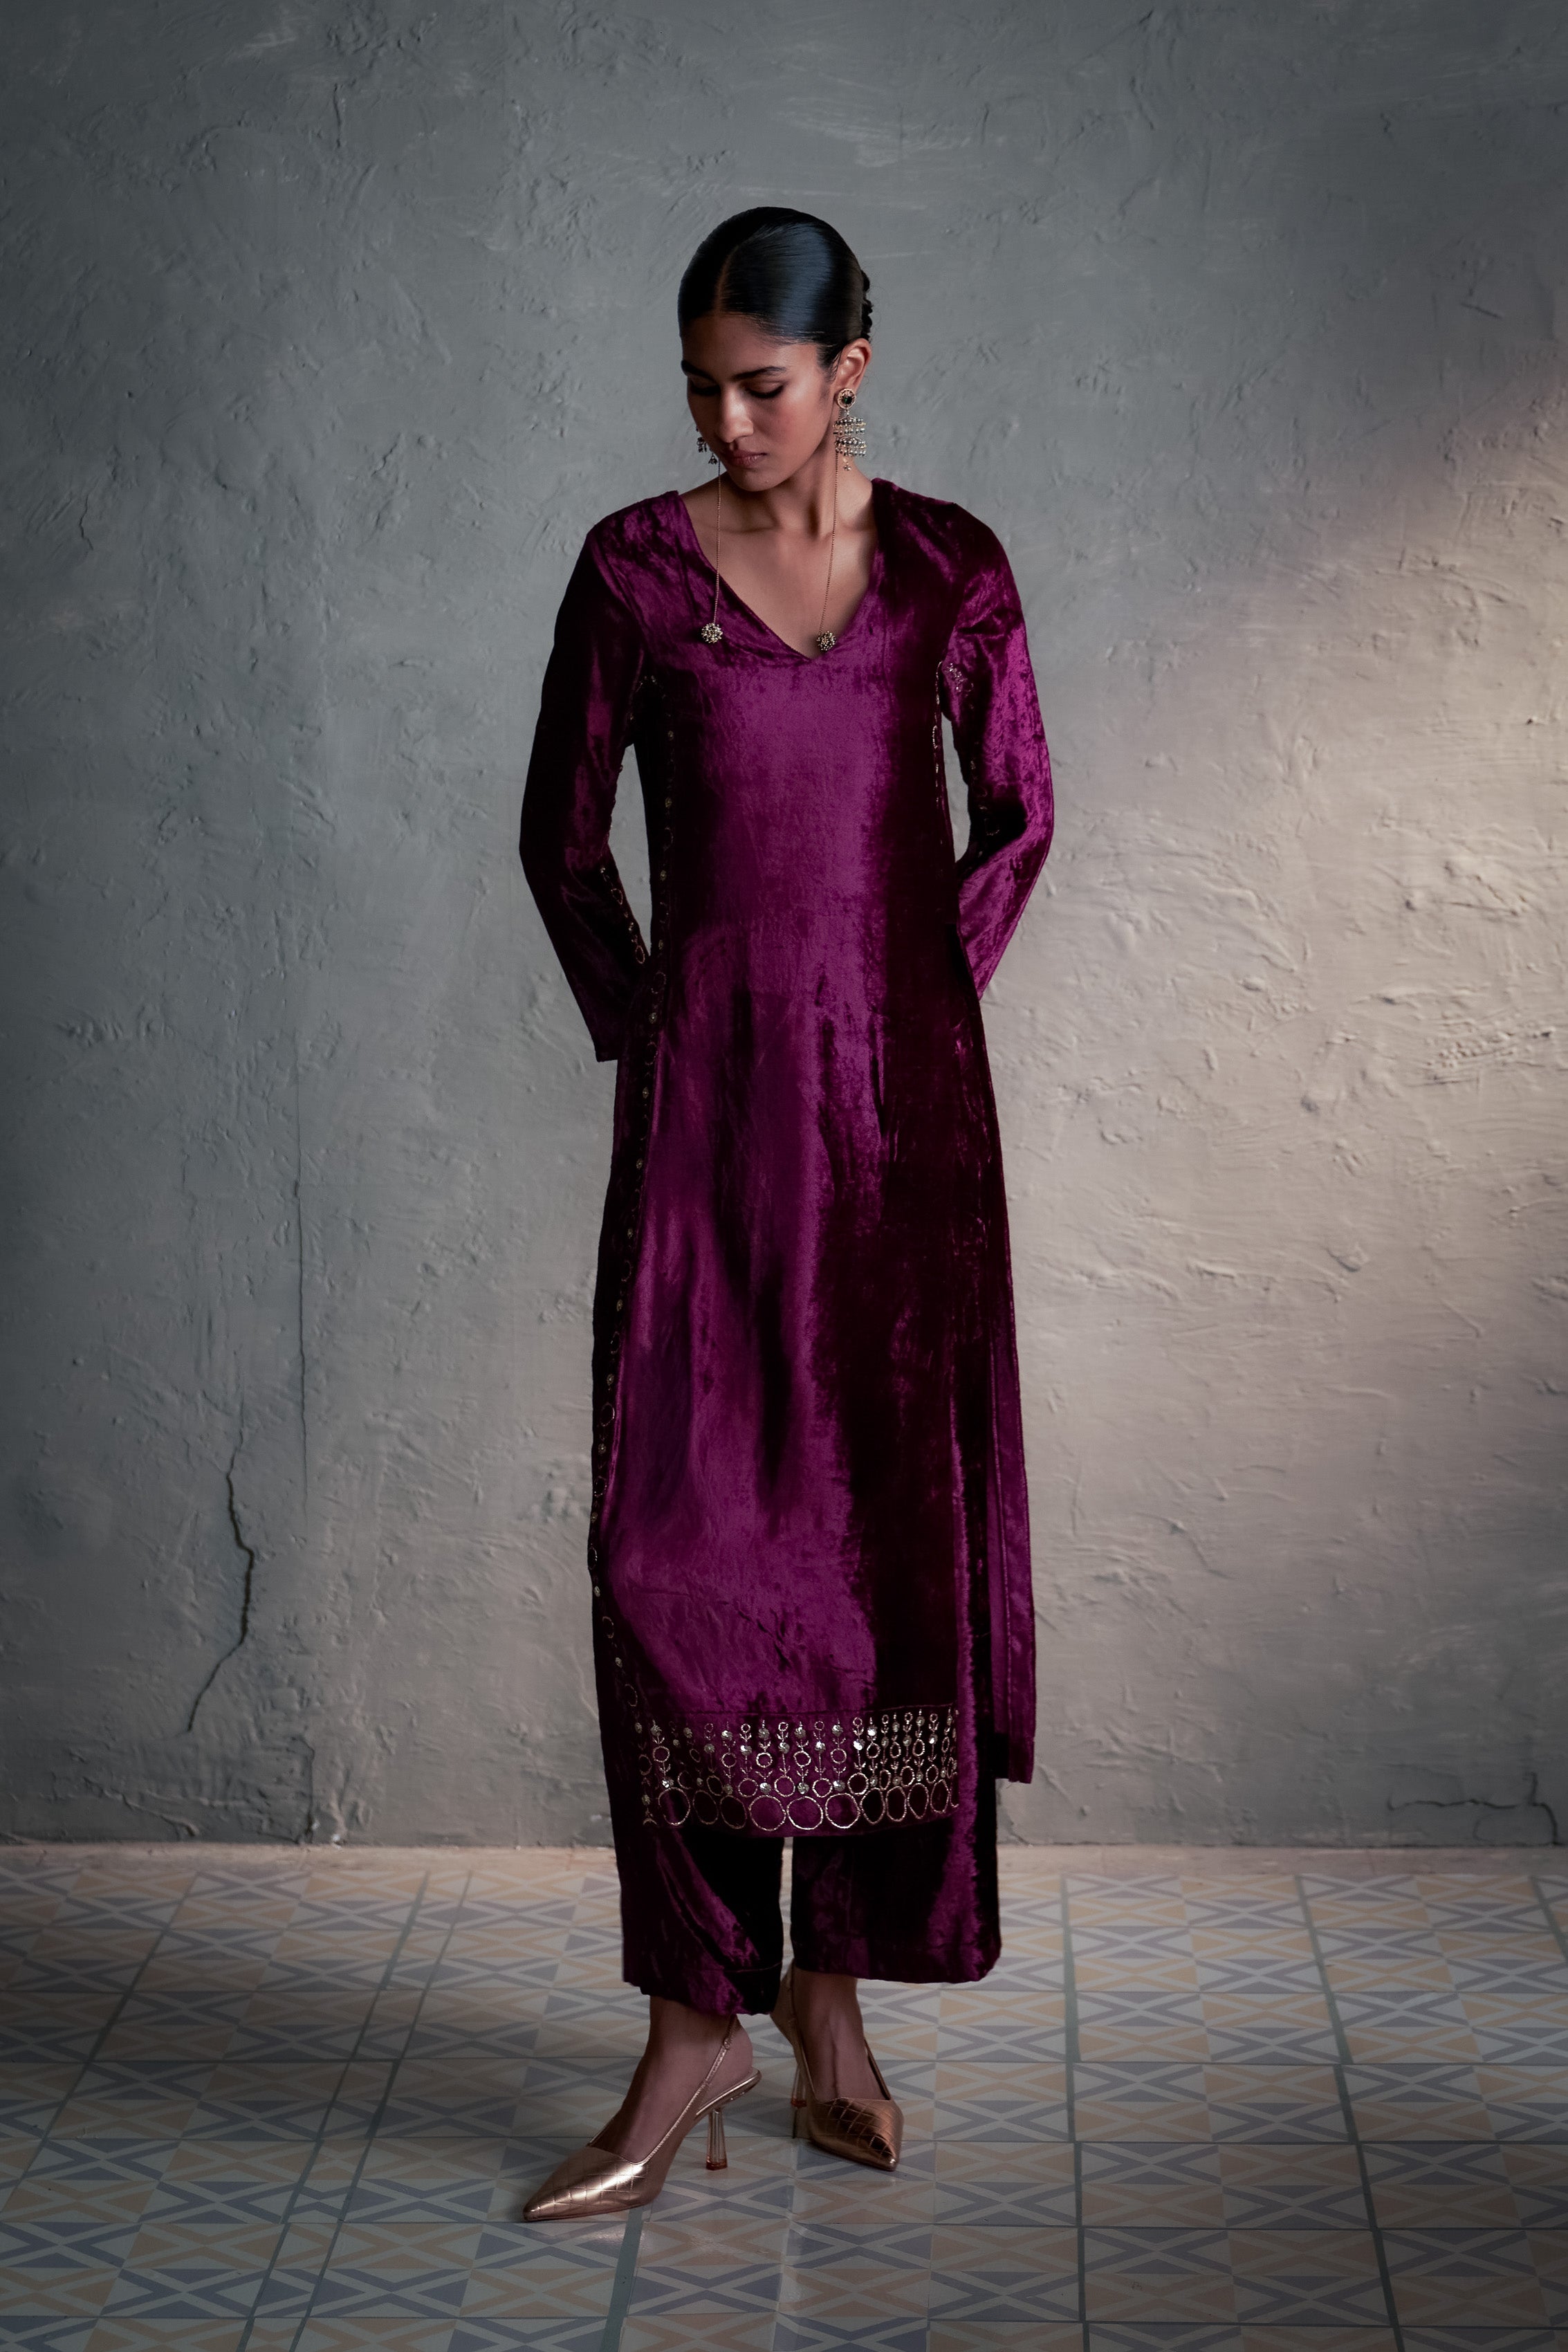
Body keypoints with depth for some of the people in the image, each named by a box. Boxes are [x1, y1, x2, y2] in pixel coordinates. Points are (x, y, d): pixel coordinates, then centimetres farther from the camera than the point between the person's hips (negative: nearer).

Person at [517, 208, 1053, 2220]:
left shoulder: (948, 569, 4)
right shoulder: (635, 569, 2)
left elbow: (1017, 815, 14)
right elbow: (562, 835, 9)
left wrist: (921, 1009, 7)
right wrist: (641, 1037, 5)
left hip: (903, 1107, 1)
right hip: (705, 1106, -1)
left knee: (890, 1531, 4)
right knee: (680, 1540, -5)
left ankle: (832, 1998, 18)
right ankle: (696, 2030, 6)